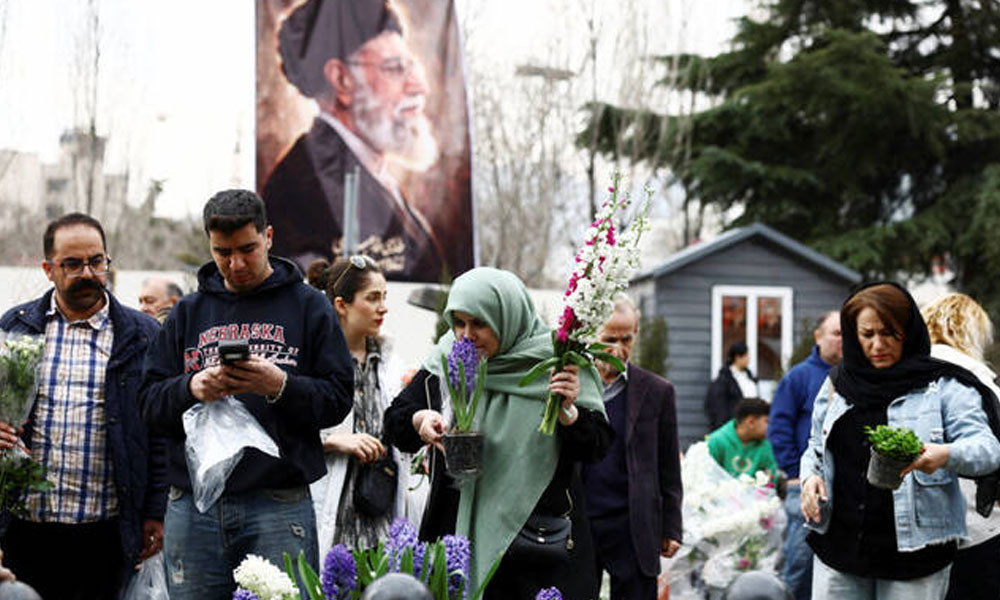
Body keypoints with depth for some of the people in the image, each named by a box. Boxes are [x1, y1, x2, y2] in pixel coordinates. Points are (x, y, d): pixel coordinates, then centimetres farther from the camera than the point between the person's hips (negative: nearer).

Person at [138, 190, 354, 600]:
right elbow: (149, 402, 10)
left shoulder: (307, 306, 8)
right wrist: (190, 388, -11)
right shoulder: (188, 312, 16)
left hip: (279, 507, -2)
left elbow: (338, 398, 0)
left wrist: (281, 386, -17)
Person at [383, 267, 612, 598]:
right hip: (459, 530, 2)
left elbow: (595, 448, -6)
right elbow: (394, 420, 10)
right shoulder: (445, 362, 4)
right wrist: (420, 420, -12)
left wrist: (567, 412, -26)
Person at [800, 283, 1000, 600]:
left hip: (914, 550, -3)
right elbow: (816, 448, 22)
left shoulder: (943, 386, -1)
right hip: (839, 545, 4)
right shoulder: (838, 383, 12)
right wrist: (810, 476, 0)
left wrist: (947, 455, -33)